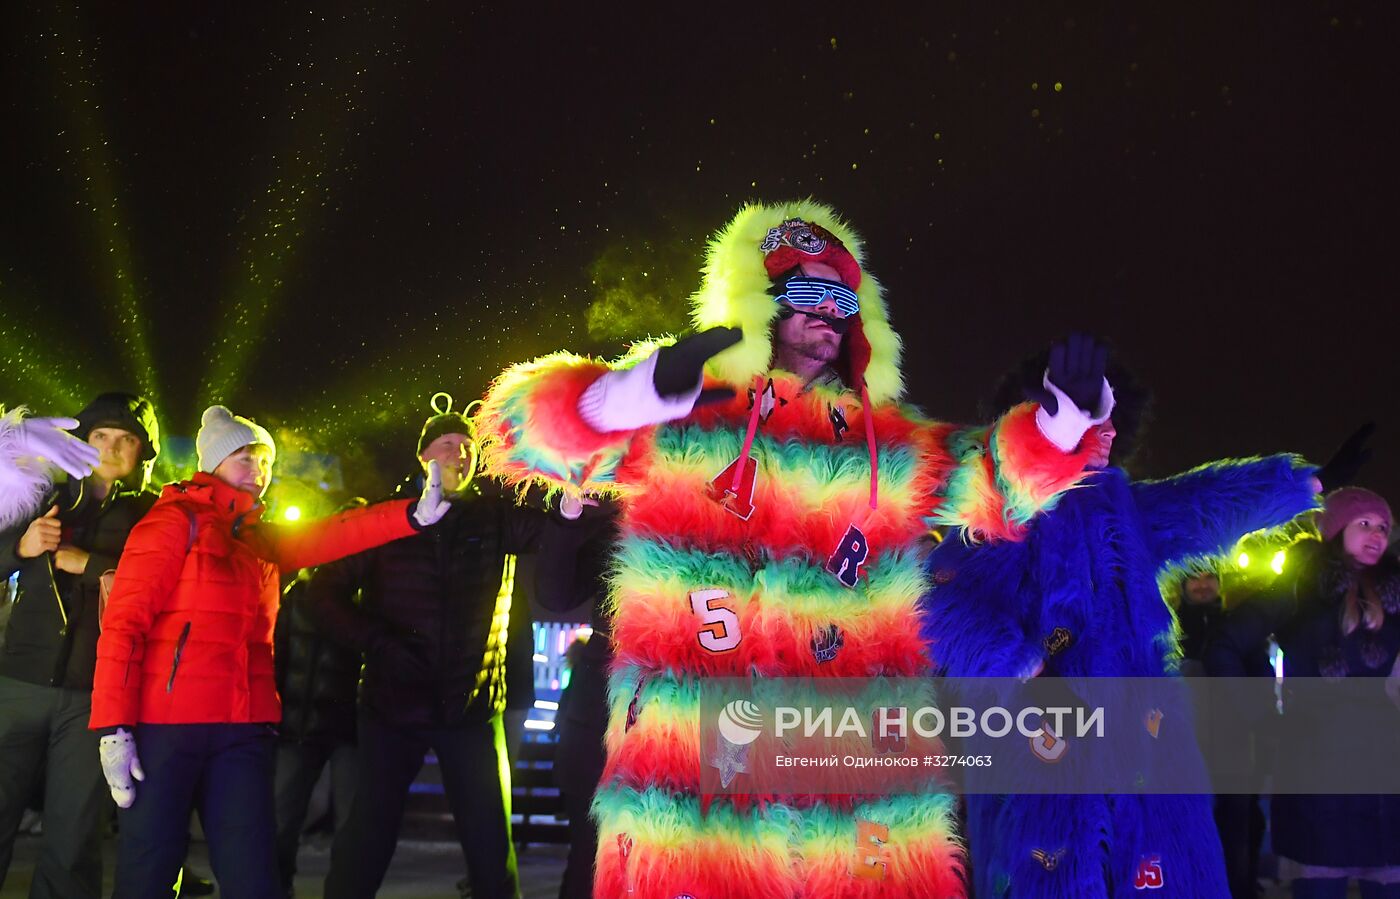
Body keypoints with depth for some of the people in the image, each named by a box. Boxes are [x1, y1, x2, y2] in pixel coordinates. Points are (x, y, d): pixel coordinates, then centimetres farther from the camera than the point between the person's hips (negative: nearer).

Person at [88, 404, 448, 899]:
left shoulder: (264, 539, 19)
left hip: (243, 728, 5)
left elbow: (332, 536, 3)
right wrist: (114, 727, -15)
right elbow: (124, 621, -7)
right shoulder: (176, 519, 0)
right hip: (167, 723, -5)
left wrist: (414, 514, -13)